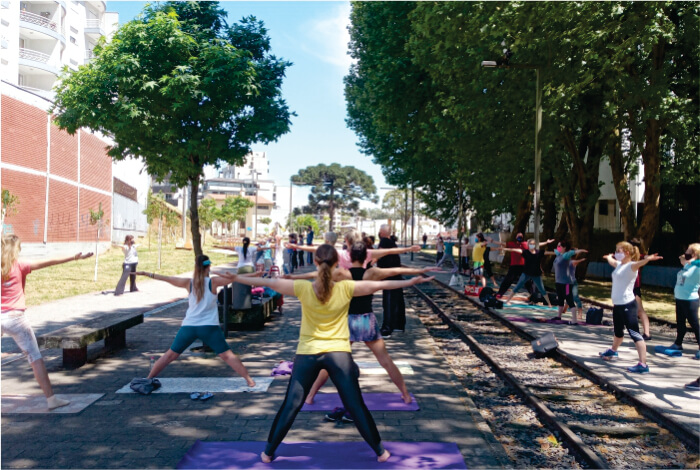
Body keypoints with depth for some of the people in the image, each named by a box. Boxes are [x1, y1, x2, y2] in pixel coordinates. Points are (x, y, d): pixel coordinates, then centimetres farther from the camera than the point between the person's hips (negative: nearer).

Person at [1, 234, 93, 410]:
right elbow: (48, 262, -13)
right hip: (15, 317, -4)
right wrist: (75, 257, -16)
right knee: (35, 357, 0)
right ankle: (51, 399, -2)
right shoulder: (19, 266, -7)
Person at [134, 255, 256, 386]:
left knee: (170, 355, 17)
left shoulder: (189, 283, 2)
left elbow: (166, 278, 9)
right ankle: (249, 380, -3)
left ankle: (148, 379, 24)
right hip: (209, 327, -2)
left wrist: (145, 273, 19)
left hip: (188, 326, 3)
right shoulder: (213, 282, -4)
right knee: (227, 355, 0)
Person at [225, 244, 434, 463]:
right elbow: (378, 284, -5)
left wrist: (236, 278, 11)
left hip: (307, 354, 1)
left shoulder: (303, 288, -11)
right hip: (339, 353, 0)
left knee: (290, 406, 10)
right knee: (356, 406, 10)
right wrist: (411, 282, 4)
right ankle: (380, 451, 20)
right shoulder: (346, 288, -12)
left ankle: (268, 452, 21)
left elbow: (269, 283, -2)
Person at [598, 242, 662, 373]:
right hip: (617, 304, 9)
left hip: (627, 304, -9)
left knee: (634, 333, -12)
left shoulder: (631, 266, -13)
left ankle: (643, 365, -15)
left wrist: (647, 259, -59)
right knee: (618, 331, 29)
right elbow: (611, 261, 38)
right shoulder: (619, 265, 13)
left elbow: (638, 263, -38)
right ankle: (613, 350, 51)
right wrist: (609, 257, 60)